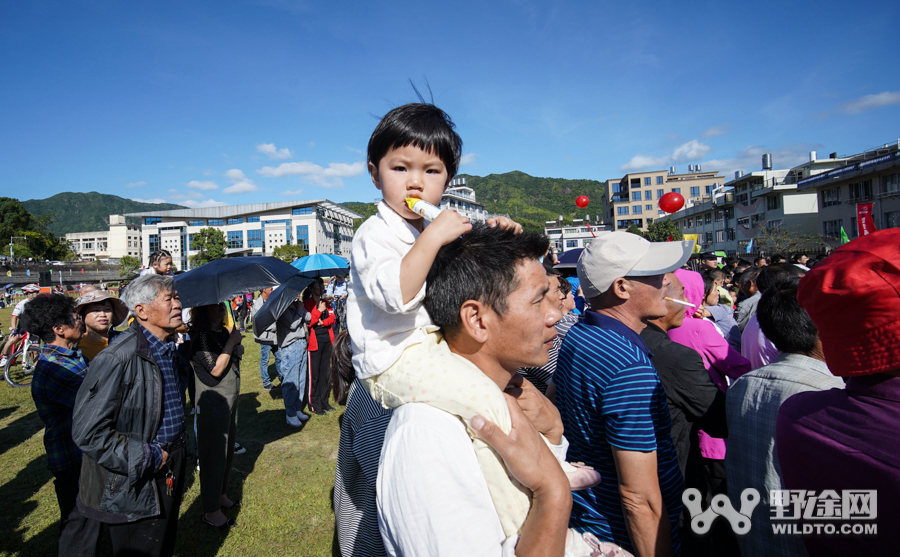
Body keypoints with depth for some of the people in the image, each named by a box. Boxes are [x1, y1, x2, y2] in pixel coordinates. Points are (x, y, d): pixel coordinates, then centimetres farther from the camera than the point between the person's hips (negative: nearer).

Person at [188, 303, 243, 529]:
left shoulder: (223, 331, 6)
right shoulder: (200, 335, -19)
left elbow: (234, 355, 18)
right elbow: (216, 369, -24)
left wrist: (238, 348, -4)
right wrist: (231, 342, -20)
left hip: (230, 398, 9)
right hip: (213, 402, -9)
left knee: (227, 450, 20)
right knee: (214, 454, 2)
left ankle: (221, 495, 38)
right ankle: (211, 511, 16)